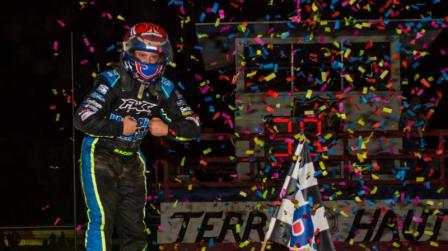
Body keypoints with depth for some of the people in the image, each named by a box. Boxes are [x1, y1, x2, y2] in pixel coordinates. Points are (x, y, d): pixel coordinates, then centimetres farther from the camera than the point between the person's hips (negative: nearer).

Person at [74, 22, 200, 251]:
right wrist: (120, 127, -21)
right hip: (100, 155, -5)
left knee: (135, 230, 7)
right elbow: (83, 119, -27)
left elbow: (192, 127, -3)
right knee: (102, 221, -14)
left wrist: (167, 129, -20)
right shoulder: (113, 80, -19)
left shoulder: (164, 88, -5)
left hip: (131, 161, 5)